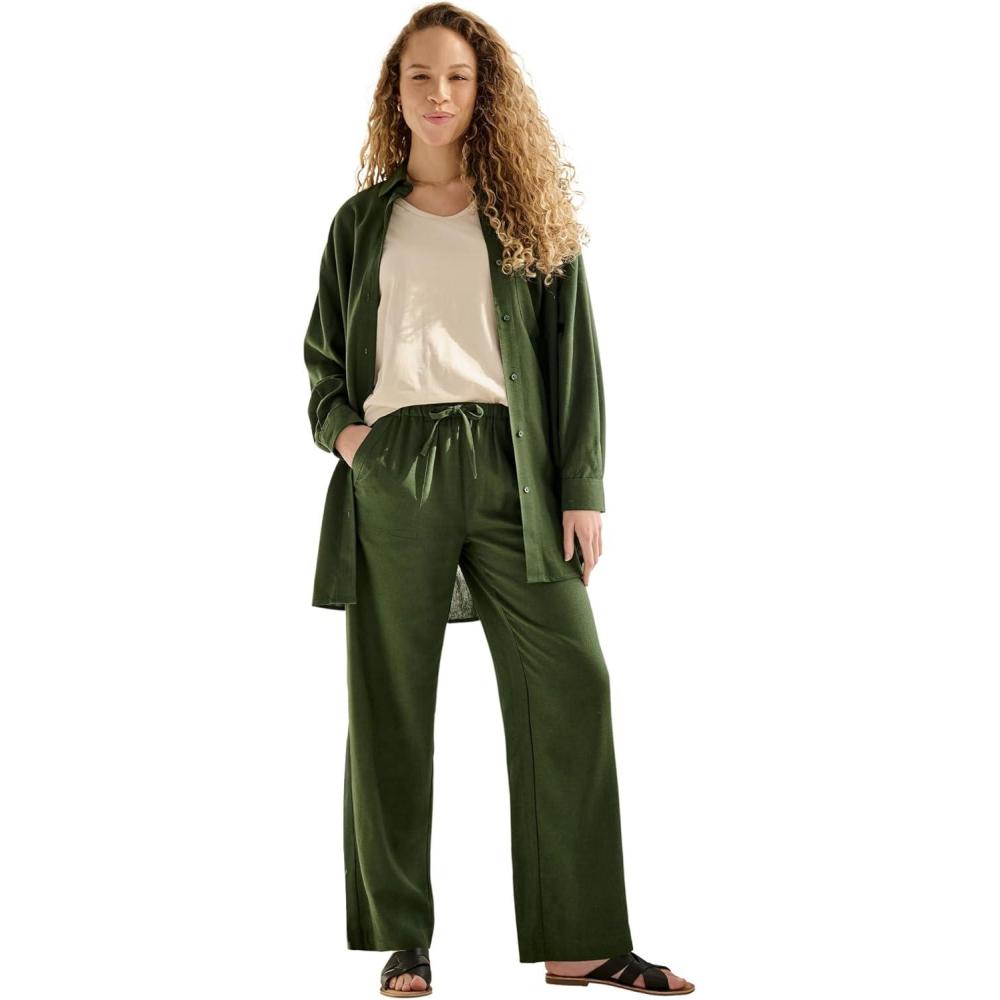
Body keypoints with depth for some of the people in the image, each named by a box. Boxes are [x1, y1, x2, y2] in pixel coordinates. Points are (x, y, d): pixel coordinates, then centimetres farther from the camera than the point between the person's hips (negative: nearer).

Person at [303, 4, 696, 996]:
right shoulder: (363, 221, 17)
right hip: (390, 468, 1)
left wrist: (582, 491, -2)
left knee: (570, 682, -9)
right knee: (390, 702, 1)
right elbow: (323, 355, 21)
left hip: (507, 463, -1)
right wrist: (338, 424, -1)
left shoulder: (529, 214, 13)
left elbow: (574, 355, 7)